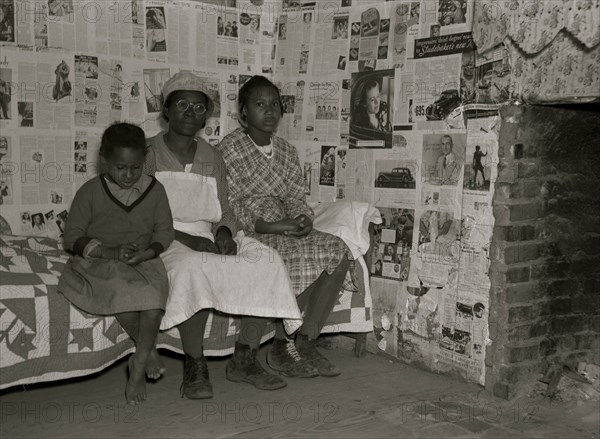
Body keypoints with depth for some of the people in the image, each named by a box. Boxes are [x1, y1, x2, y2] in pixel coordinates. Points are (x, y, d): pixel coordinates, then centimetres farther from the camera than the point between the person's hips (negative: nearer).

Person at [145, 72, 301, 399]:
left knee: (268, 264, -19)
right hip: (164, 243, -5)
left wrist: (223, 232, -9)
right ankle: (195, 366, -26)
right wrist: (188, 239, -19)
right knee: (194, 267, -39)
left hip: (209, 240, 5)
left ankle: (244, 359, -12)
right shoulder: (149, 154, 1)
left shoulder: (212, 158, 16)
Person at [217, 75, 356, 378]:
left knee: (339, 251, -18)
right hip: (246, 236, -6)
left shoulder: (287, 152, 17)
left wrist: (304, 218, -13)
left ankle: (305, 342, -14)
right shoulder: (229, 149, -3)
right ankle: (280, 349, -12)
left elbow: (296, 198, 12)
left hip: (284, 231, 6)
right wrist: (271, 226, -21)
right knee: (307, 256, -29)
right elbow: (226, 207, -11)